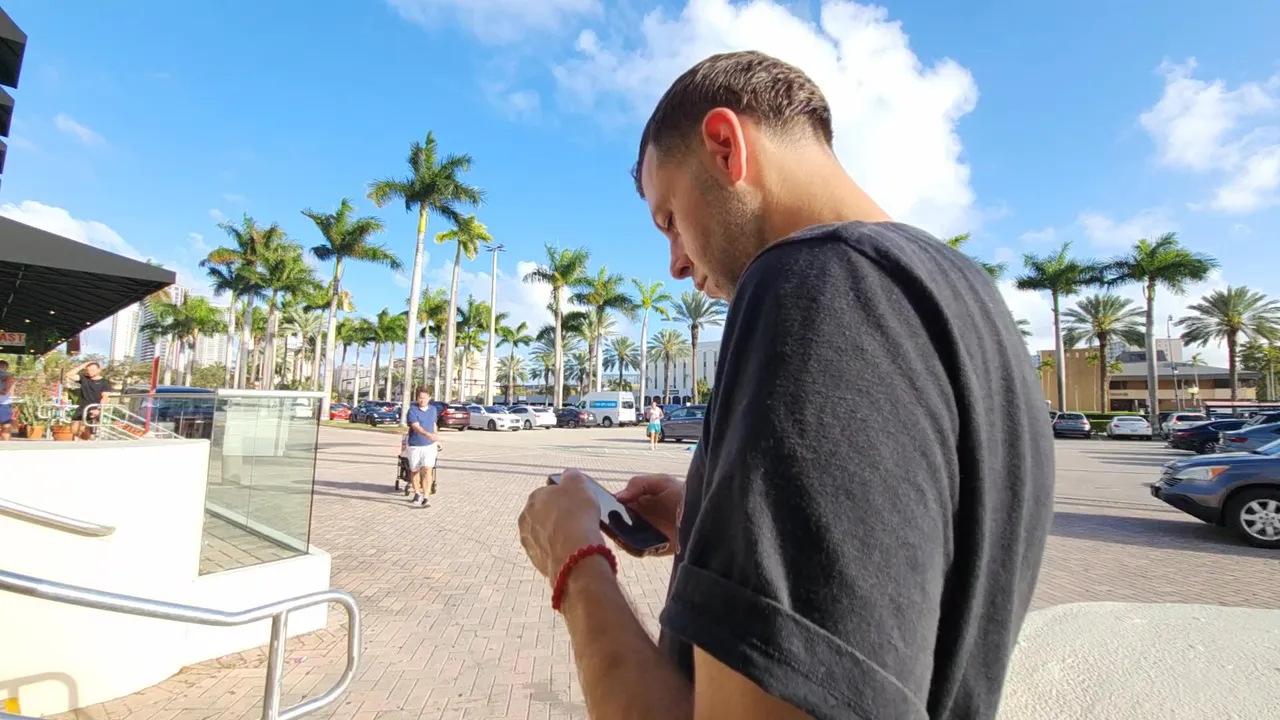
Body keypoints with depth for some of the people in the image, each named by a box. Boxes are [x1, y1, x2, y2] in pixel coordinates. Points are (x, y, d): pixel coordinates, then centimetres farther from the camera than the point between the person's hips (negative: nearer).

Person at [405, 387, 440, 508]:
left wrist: (436, 440, 25)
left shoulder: (433, 409, 3)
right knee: (415, 471, 14)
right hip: (415, 446, -1)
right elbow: (416, 426, -26)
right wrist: (429, 434, -42)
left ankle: (425, 498, -13)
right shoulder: (412, 410, -12)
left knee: (427, 470, -13)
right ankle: (417, 494, 35)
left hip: (429, 445, 1)